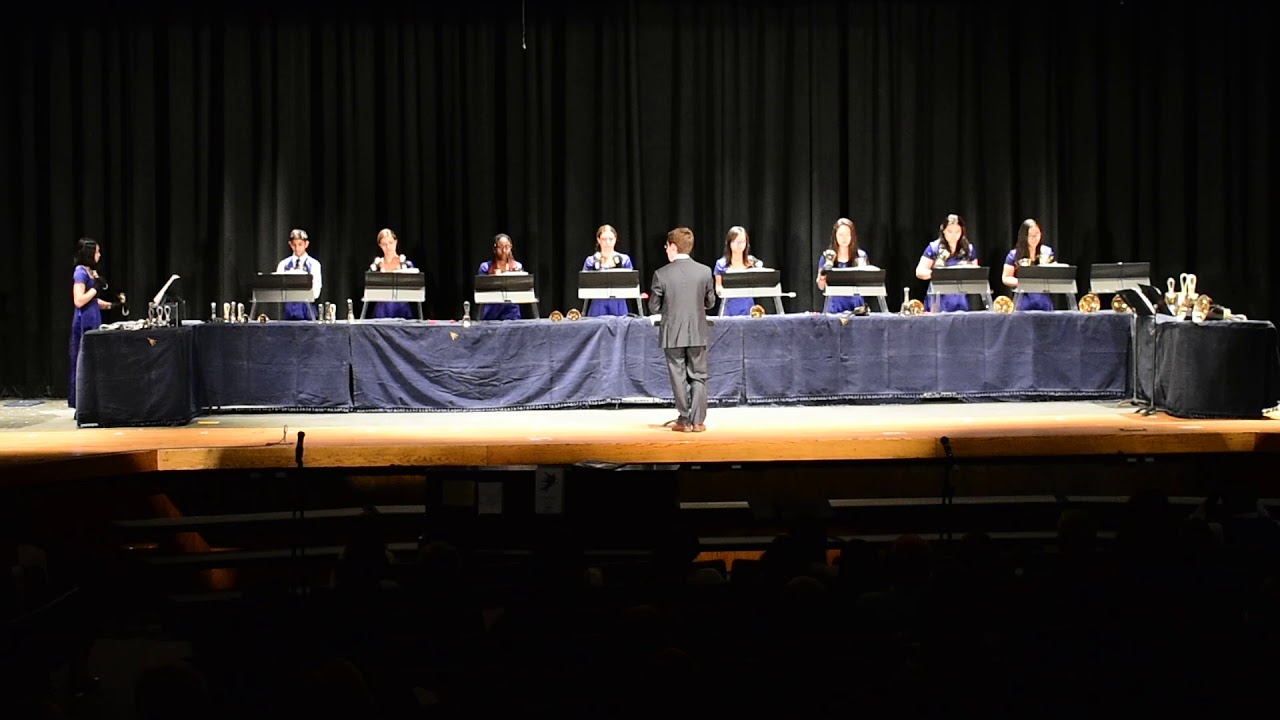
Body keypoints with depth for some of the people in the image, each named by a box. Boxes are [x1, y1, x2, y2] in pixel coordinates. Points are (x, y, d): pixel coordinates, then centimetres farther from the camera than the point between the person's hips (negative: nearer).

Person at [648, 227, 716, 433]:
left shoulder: (661, 274, -9)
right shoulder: (705, 271, -3)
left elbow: (654, 308, -4)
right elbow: (710, 303, 6)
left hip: (673, 334, -1)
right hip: (698, 333, 2)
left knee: (679, 377, 6)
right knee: (698, 377, 9)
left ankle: (684, 420, 7)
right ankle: (698, 421, 6)